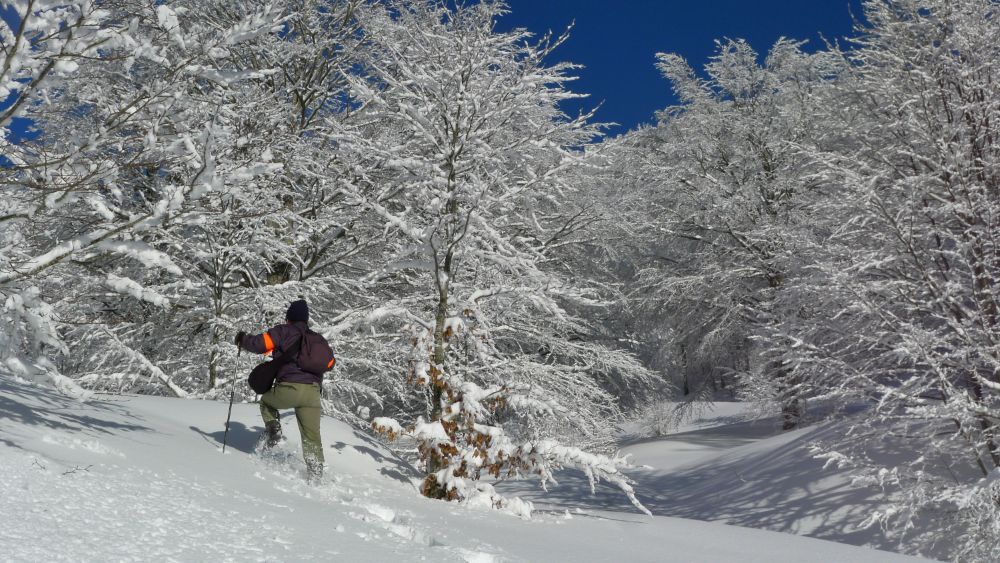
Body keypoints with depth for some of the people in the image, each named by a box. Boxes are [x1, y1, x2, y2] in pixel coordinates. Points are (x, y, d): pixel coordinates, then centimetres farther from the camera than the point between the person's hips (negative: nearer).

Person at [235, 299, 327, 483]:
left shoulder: (283, 332, 5)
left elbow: (259, 344, -3)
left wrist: (242, 338, 16)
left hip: (289, 389, -3)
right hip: (312, 392, 3)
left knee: (266, 400, 30)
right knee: (311, 435, 9)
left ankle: (273, 431, 11)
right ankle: (315, 472, 2)